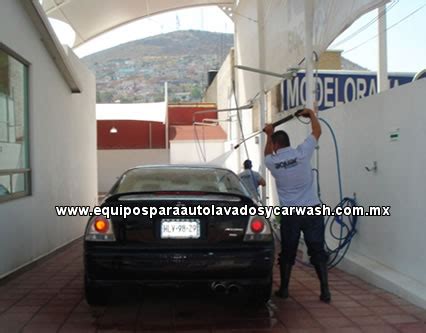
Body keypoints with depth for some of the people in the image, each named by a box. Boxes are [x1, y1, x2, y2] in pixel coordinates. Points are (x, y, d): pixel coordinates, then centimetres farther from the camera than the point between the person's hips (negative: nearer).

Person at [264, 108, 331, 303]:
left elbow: (267, 154, 25)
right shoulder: (302, 153, -6)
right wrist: (311, 114, 24)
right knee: (317, 251, 5)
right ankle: (325, 291, 4)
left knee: (287, 253, 13)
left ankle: (284, 289, 22)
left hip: (290, 214, 0)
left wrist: (269, 135, 34)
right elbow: (317, 131, 9)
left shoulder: (273, 162, -2)